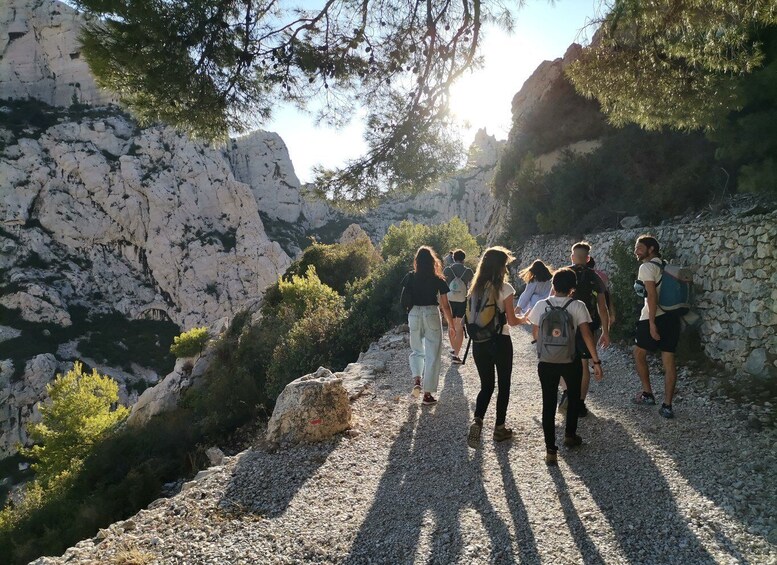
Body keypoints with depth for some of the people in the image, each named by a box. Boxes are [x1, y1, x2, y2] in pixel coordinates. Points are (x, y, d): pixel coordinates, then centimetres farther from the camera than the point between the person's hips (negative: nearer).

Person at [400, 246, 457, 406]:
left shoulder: (410, 277, -1)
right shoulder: (438, 280, -5)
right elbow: (445, 305, -3)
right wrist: (452, 324, 8)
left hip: (414, 315, 2)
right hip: (431, 315, -2)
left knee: (416, 350, 22)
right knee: (432, 355, 7)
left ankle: (416, 380, 1)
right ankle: (427, 394, 9)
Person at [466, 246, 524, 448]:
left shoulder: (475, 287, 3)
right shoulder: (505, 288, -12)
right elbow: (511, 321, -9)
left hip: (479, 341, 4)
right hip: (500, 341, -4)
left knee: (486, 385, 14)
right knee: (503, 385, 14)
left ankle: (477, 421, -8)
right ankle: (499, 428, 23)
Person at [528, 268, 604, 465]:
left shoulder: (541, 305, -3)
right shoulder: (577, 306, -7)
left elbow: (535, 334, 3)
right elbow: (586, 334, -12)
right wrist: (596, 362, -8)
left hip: (546, 360, 1)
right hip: (571, 360, 0)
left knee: (549, 402, 6)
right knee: (574, 397, 24)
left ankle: (550, 450, 3)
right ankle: (570, 435, 38)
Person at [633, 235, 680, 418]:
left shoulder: (646, 267, -9)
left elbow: (652, 295, -17)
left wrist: (652, 323, -19)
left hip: (654, 317, -7)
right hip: (672, 317, 7)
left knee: (639, 352, 14)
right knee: (669, 360, 5)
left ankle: (647, 394, 19)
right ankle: (667, 405, 6)